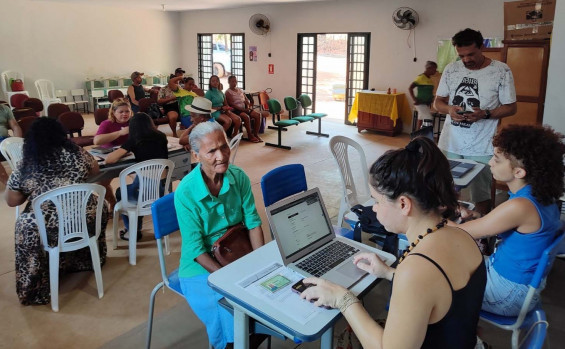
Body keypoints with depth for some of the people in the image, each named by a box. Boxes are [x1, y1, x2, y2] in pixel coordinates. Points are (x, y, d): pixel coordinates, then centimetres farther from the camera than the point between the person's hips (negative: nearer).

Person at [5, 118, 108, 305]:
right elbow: (95, 171, 16)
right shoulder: (76, 152, -1)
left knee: (24, 225, 28)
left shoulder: (24, 166, -3)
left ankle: (34, 290, 34)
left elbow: (12, 201, 5)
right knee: (99, 207, 32)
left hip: (49, 229, -1)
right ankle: (91, 259, 48)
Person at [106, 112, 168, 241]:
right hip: (163, 187, 5)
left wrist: (124, 153, 14)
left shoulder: (134, 140, -3)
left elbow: (109, 159, -6)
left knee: (120, 192, 29)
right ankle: (137, 228, 41)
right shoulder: (161, 137, 8)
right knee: (130, 189, 36)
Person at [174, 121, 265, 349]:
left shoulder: (239, 177, -8)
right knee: (234, 323, -21)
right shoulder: (185, 193, -21)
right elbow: (196, 249, -19)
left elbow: (253, 222, -2)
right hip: (202, 268, -4)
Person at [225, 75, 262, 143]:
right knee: (246, 117, -35)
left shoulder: (240, 90, 19)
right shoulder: (228, 92, -2)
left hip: (244, 109, 7)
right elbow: (232, 104, -12)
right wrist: (242, 109, -19)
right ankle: (250, 136, -20)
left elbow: (246, 99, 20)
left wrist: (248, 106, -3)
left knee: (257, 115, -14)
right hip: (236, 110, -7)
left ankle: (256, 134, -10)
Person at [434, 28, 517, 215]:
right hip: (449, 143, 3)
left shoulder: (501, 71, -5)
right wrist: (449, 109, -13)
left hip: (481, 147, -3)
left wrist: (485, 114, -20)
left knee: (481, 195, 5)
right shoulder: (451, 69, 4)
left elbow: (510, 108, -1)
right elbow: (438, 102, 10)